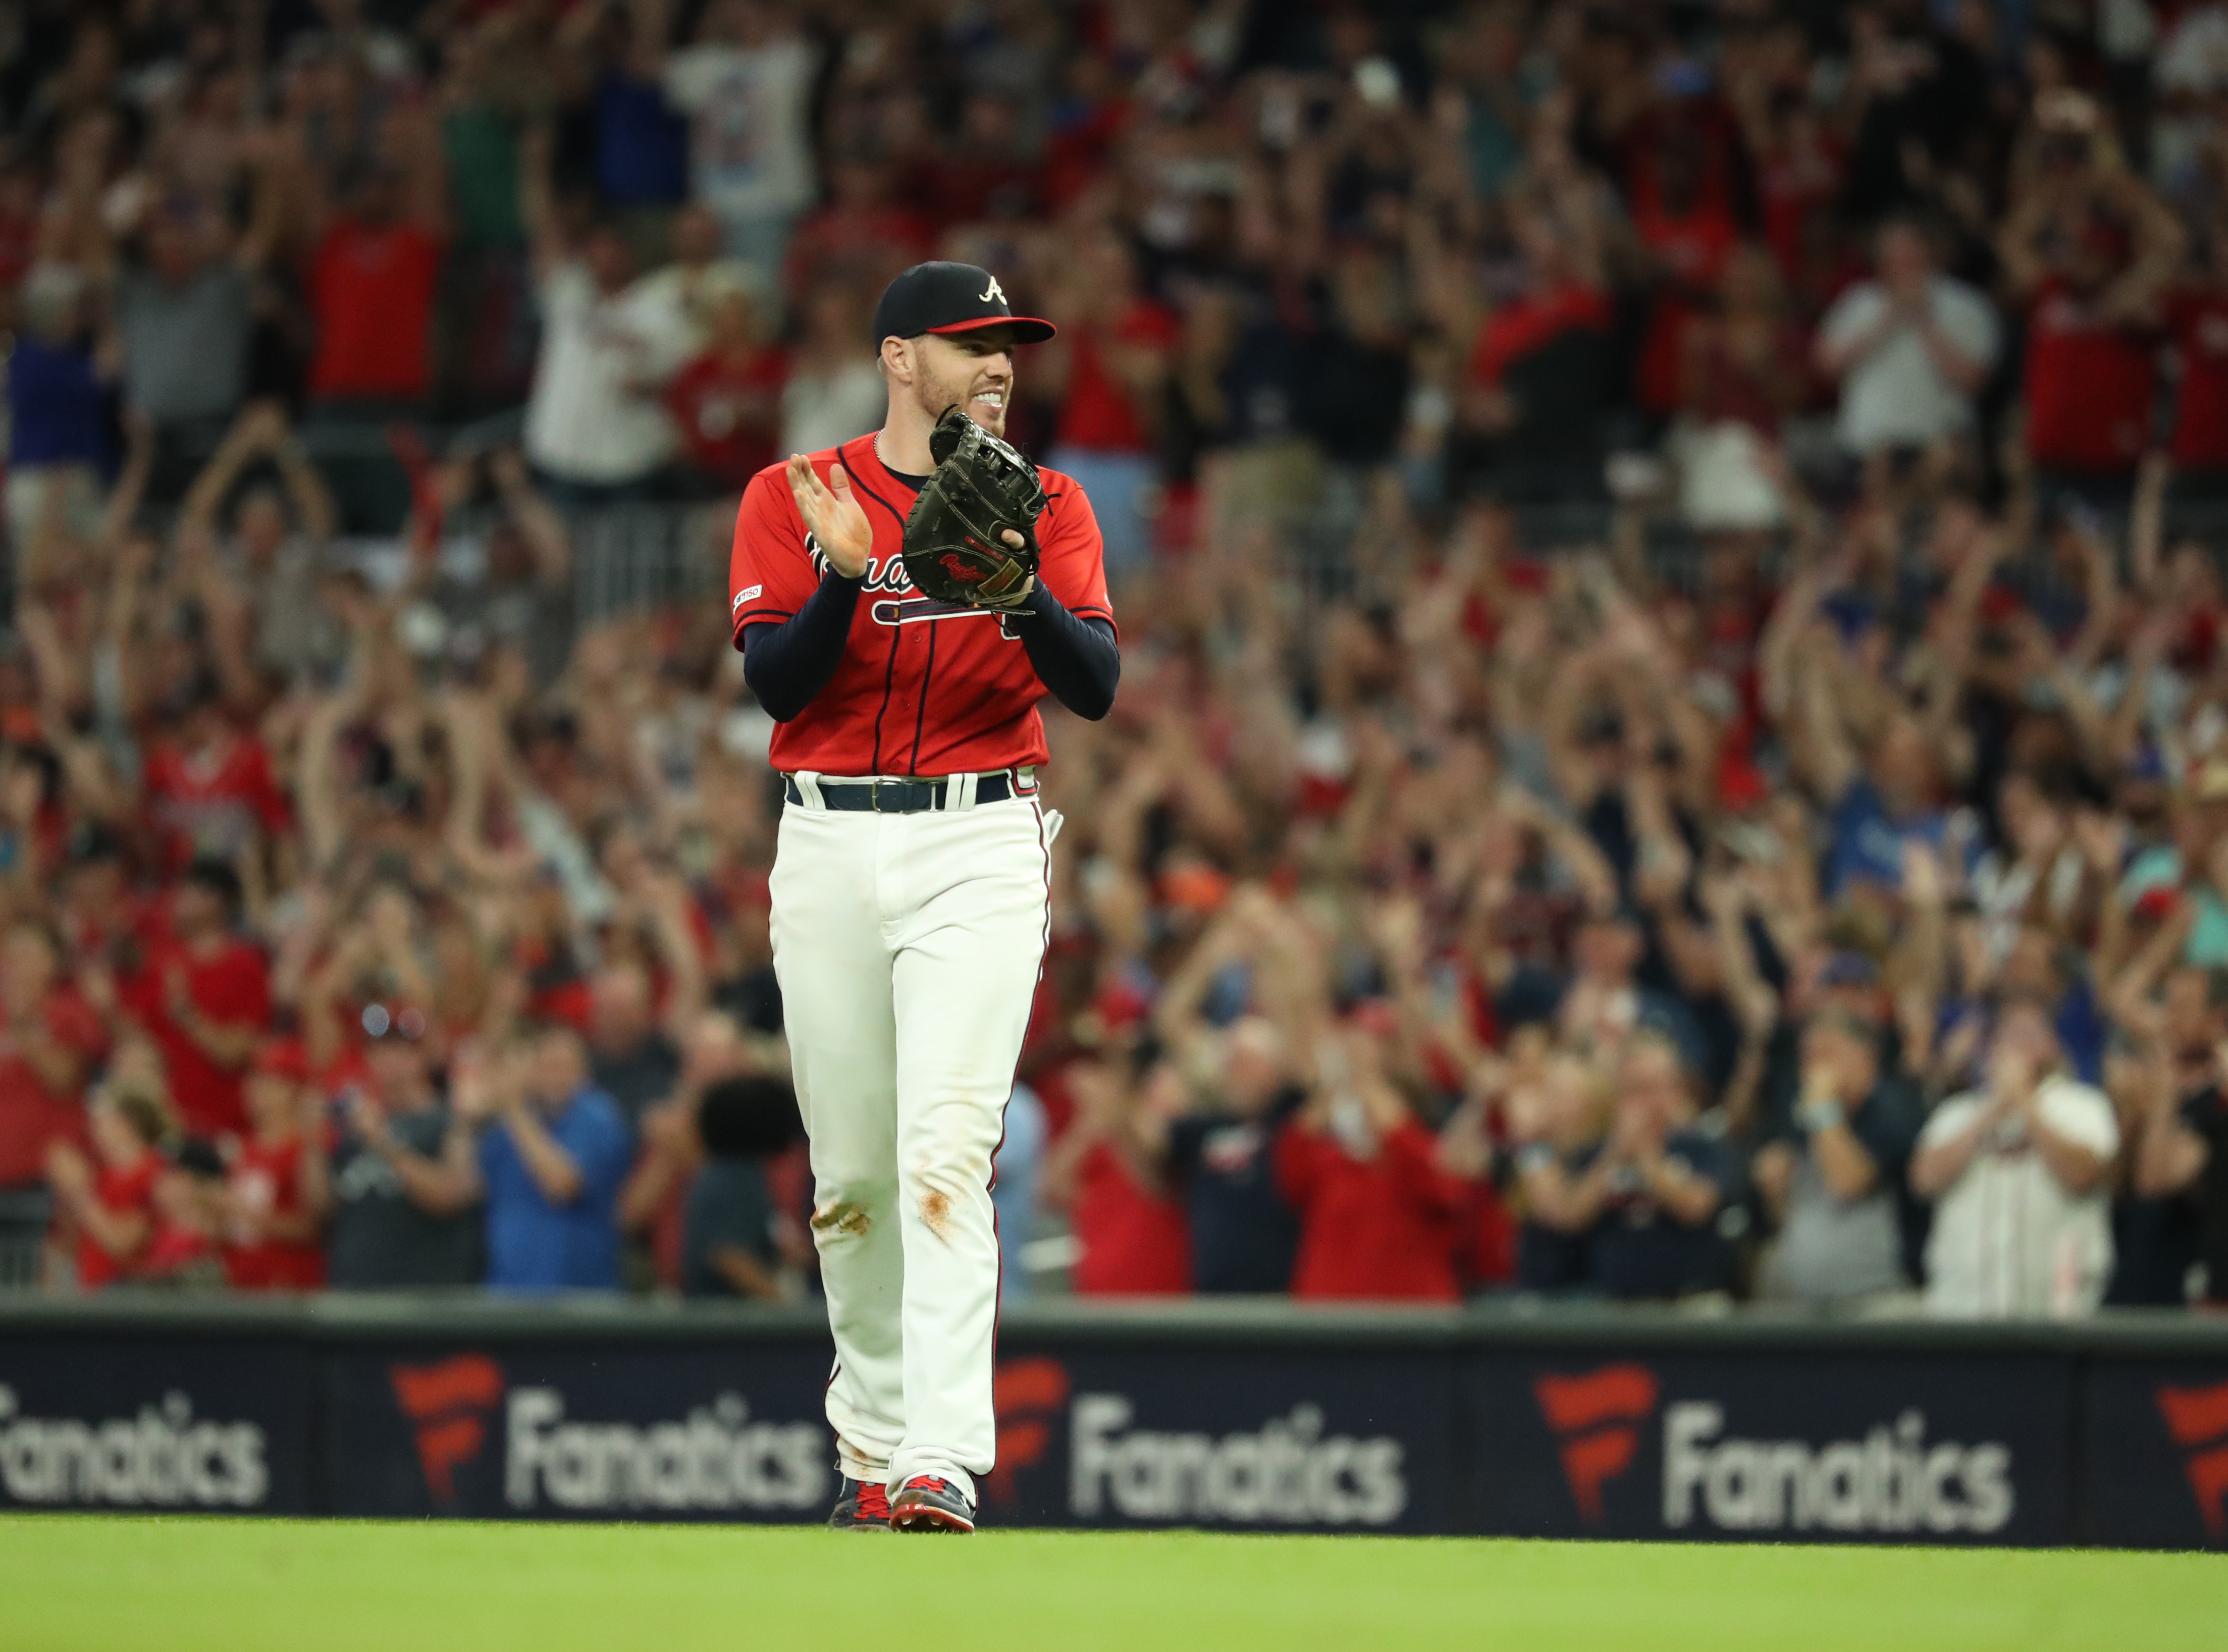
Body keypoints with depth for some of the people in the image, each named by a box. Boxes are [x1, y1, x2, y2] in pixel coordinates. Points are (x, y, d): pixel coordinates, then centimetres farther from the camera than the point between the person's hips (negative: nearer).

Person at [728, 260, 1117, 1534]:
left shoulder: (1046, 508, 7)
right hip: (829, 846, 1)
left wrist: (1018, 588, -25)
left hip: (979, 851, -1)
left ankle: (942, 1463, -23)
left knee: (946, 1153, -16)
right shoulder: (795, 500, 6)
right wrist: (846, 574, -22)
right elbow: (774, 678, -5)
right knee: (851, 1176, 6)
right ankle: (872, 1437, 24)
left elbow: (1096, 687, -6)